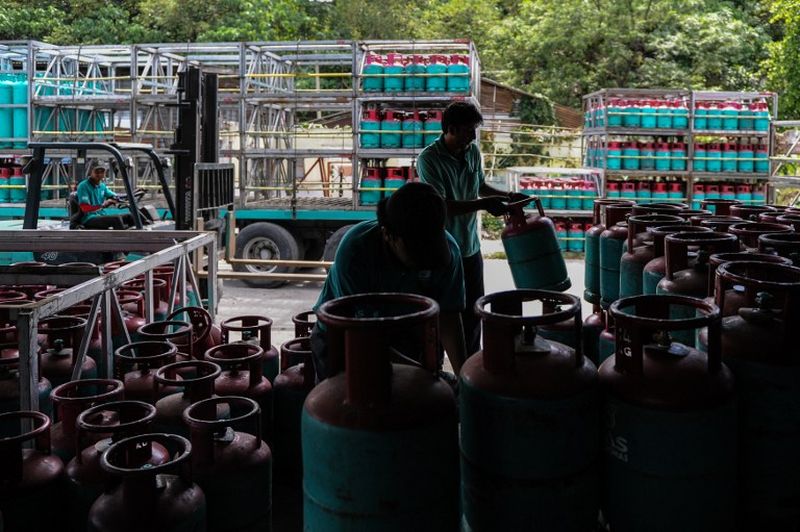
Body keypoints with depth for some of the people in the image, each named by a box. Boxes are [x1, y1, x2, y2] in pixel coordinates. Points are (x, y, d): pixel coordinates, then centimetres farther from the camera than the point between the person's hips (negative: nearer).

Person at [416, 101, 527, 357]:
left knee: (473, 310, 16)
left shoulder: (473, 151, 1)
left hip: (470, 247, 7)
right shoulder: (429, 159, -19)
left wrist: (507, 195, 4)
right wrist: (484, 204, -30)